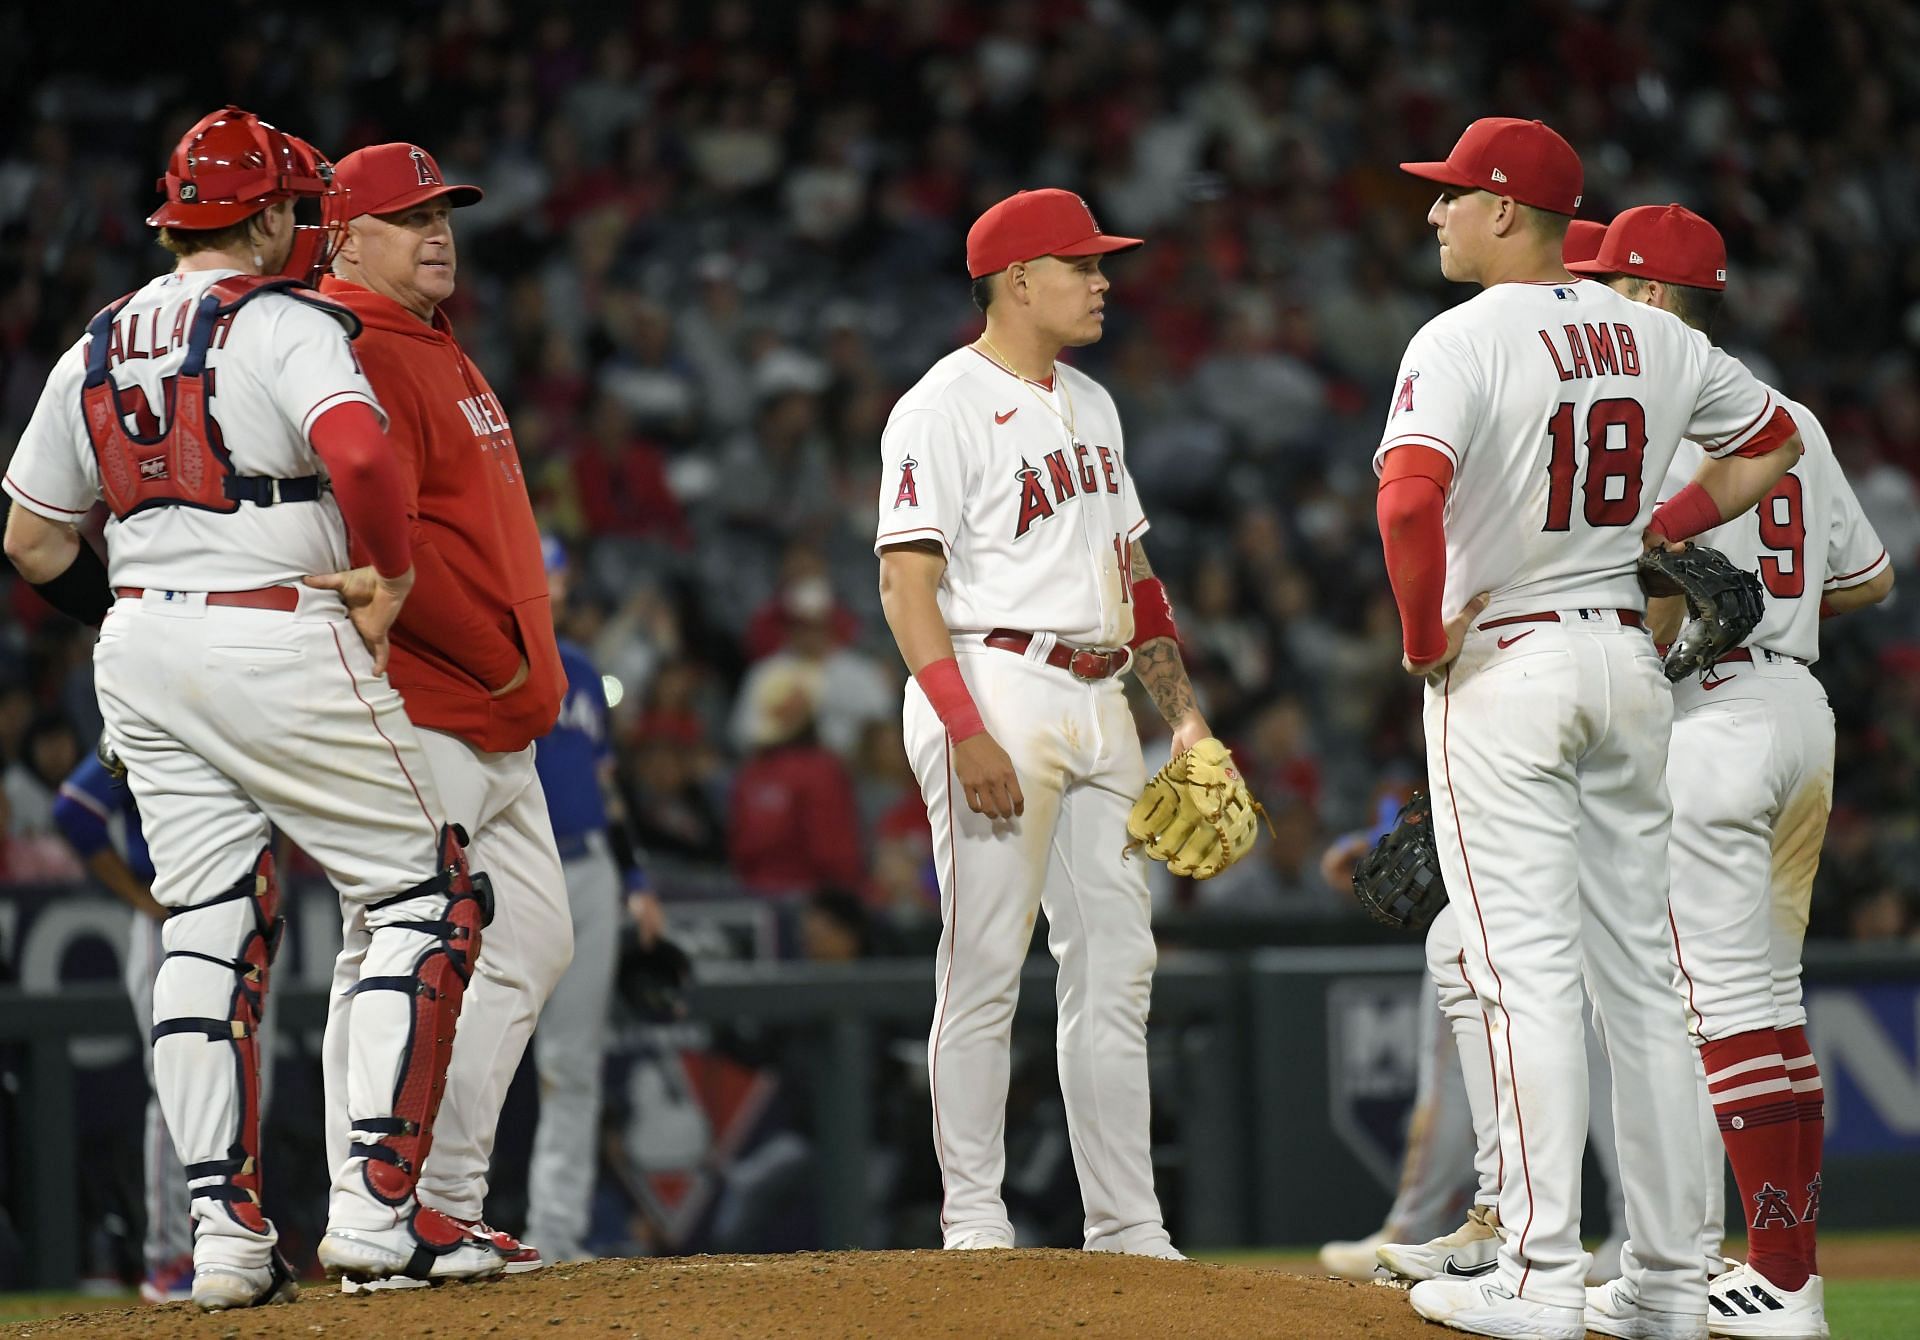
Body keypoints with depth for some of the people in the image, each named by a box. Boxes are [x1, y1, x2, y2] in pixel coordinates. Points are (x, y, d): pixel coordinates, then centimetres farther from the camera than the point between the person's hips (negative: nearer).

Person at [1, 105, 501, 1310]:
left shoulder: (98, 348, 13)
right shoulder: (286, 320, -8)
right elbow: (359, 450, -27)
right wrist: (392, 579, -12)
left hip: (140, 654, 7)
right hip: (280, 645, -7)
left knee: (207, 931, 10)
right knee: (427, 898, 1)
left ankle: (226, 1233, 3)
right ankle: (376, 1208, -8)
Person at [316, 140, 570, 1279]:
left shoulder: (441, 353, 22)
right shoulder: (356, 353, -11)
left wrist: (531, 669, 15)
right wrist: (504, 661, -17)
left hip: (497, 721, 11)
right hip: (416, 715, -11)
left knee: (531, 943, 12)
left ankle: (450, 1204, 15)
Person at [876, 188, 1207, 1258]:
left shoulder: (1090, 405, 19)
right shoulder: (944, 408, -7)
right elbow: (906, 583, -14)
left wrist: (1185, 713, 15)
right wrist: (967, 731, -23)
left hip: (1100, 706, 8)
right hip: (996, 687, -8)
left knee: (1115, 962, 6)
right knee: (986, 965, -7)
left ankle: (1127, 1224, 9)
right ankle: (974, 1218, -2)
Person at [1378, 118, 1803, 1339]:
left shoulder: (1463, 341, -14)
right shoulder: (1656, 338, 8)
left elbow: (1408, 498, -29)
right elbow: (1772, 442, 22)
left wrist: (1423, 637, -14)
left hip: (1504, 666, -6)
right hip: (1630, 660, 6)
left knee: (1528, 971, -8)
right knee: (1641, 973, 10)